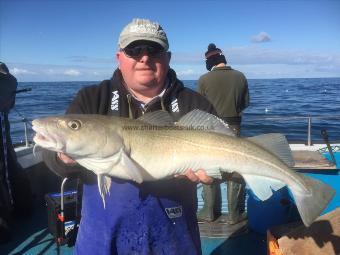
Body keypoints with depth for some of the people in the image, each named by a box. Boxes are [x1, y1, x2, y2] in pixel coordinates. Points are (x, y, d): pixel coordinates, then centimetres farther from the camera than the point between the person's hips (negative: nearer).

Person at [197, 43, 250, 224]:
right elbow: (246, 103, 7)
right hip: (234, 128, 2)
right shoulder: (240, 77, -2)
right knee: (235, 172, 10)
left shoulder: (204, 79, -10)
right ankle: (234, 214, 18)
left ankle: (209, 213, 20)